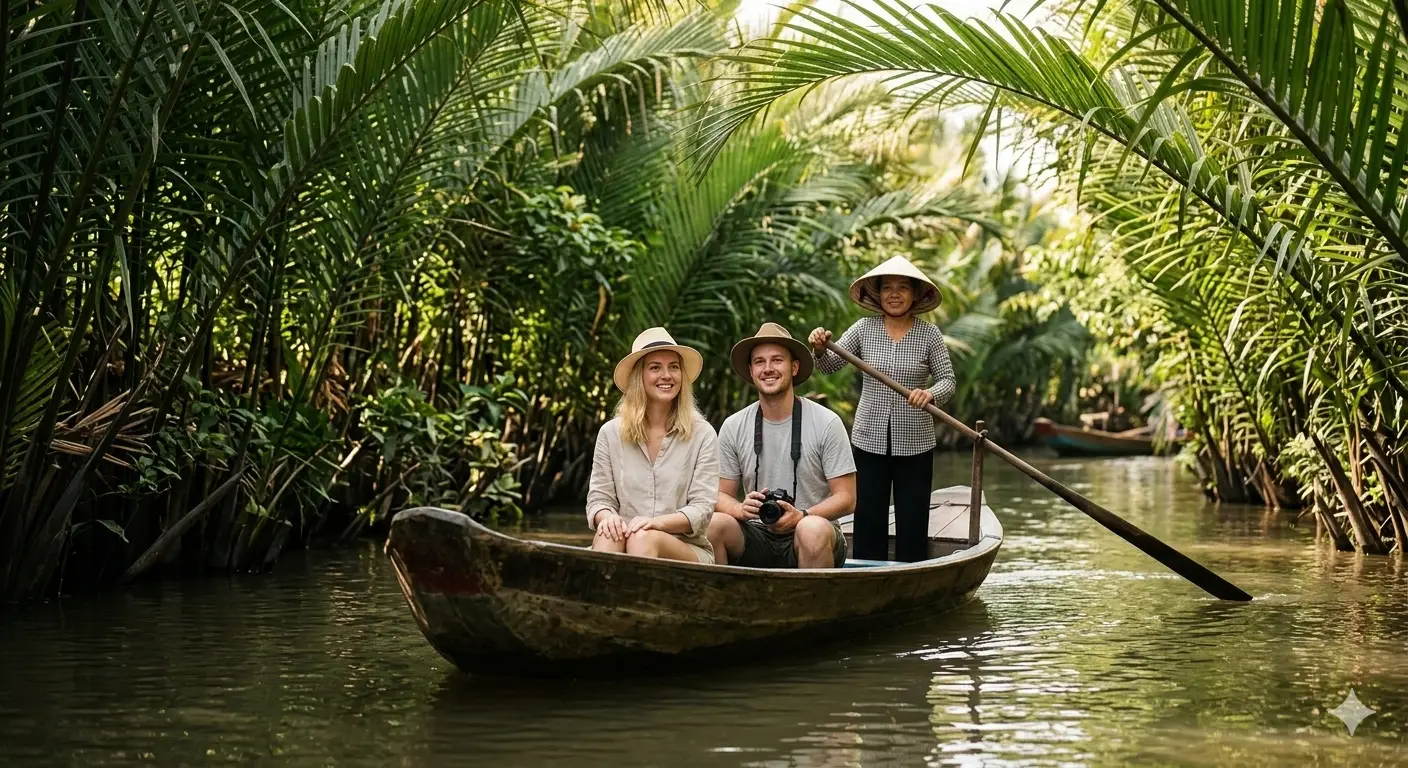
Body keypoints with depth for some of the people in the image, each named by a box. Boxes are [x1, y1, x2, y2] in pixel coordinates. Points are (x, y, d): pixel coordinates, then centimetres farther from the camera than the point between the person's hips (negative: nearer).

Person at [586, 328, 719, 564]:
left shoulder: (702, 435, 4)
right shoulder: (610, 433, 10)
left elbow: (702, 508, -3)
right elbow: (598, 498, 8)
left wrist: (657, 522, -23)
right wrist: (607, 517, -18)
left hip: (687, 548, -2)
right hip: (625, 542, 2)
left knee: (644, 538, -34)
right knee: (608, 534, -33)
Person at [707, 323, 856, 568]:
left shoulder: (826, 423, -3)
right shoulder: (733, 427, 6)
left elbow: (846, 498, -3)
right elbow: (721, 495, 9)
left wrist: (801, 517, -22)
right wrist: (740, 509, -16)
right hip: (757, 537, 2)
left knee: (813, 529, -37)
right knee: (713, 525, -28)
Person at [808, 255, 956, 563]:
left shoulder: (929, 334, -2)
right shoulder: (865, 328, 1)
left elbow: (947, 380, -2)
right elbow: (830, 365, 0)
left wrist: (930, 394, -24)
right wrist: (820, 349, -22)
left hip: (914, 443, -1)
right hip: (869, 439, 1)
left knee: (913, 521, 3)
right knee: (868, 518, 4)